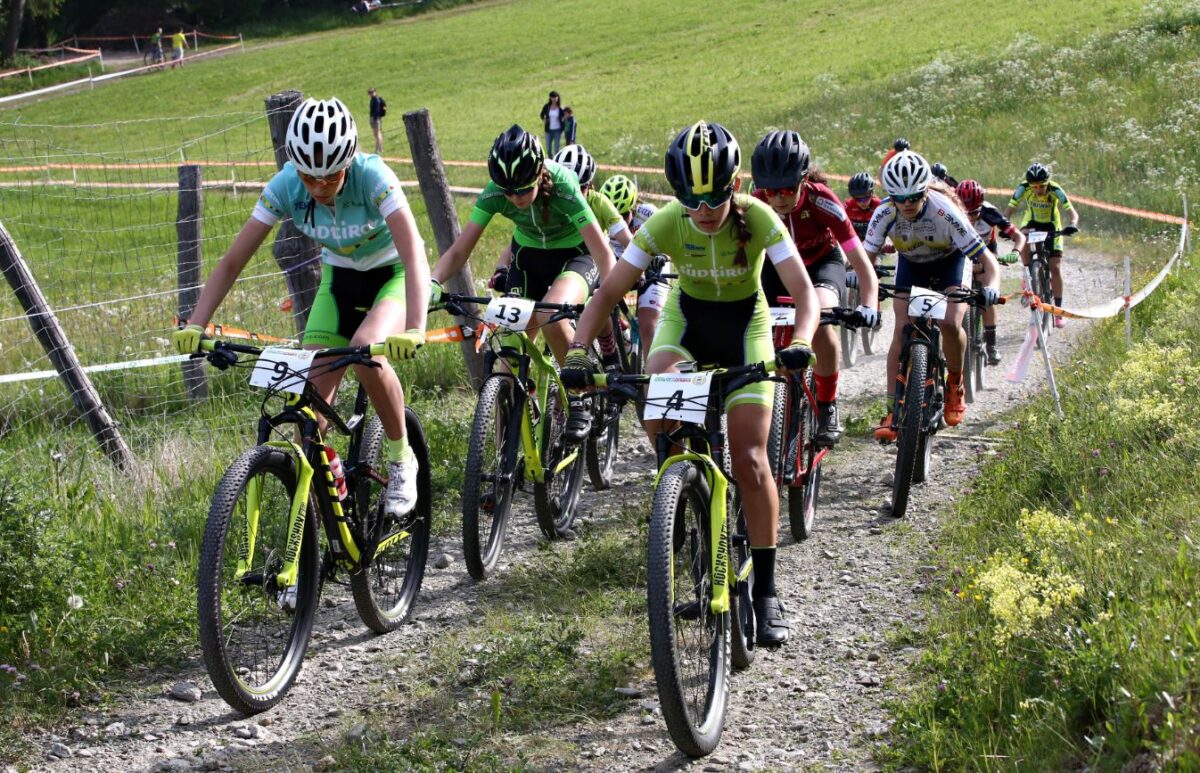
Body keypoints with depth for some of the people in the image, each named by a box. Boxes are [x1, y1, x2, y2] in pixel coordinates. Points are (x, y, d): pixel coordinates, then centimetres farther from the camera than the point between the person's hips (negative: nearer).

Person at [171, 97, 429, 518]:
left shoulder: (372, 176, -32)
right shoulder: (285, 187, -21)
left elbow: (414, 255, -40)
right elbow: (232, 262, -18)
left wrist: (414, 329, -55)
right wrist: (195, 326, -31)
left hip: (393, 274, -4)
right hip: (340, 277, 4)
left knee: (366, 347, -34)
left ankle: (401, 459, -11)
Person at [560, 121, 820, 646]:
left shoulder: (758, 219, -27)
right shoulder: (666, 224, -23)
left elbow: (803, 290, -33)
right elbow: (608, 293, -21)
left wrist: (800, 342, -54)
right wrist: (577, 352, -36)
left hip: (745, 324, -1)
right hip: (687, 315, 1)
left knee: (750, 460, -11)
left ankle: (766, 590, 0)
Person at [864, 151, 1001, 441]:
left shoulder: (944, 211, -36)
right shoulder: (885, 212, -29)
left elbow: (986, 258, -34)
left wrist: (990, 288, -53)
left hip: (950, 262, -2)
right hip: (911, 264, 2)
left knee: (950, 323, -26)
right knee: (901, 331, -13)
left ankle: (955, 384, 3)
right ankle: (893, 412, -9)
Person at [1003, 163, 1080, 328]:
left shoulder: (1055, 190, -31)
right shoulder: (1023, 188, -27)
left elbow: (1073, 213, -35)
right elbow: (1009, 210, -28)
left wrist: (1073, 225, -56)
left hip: (1051, 225, -1)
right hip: (1032, 221, 1)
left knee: (1056, 269, -9)